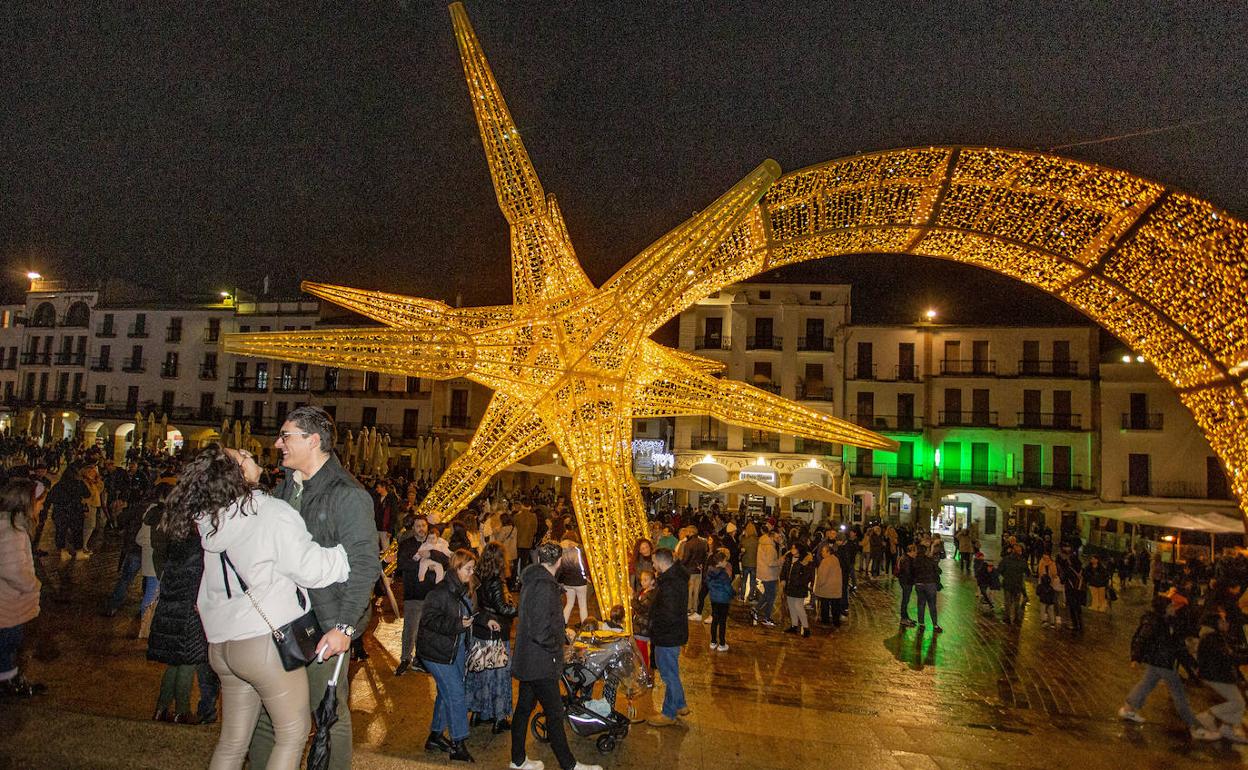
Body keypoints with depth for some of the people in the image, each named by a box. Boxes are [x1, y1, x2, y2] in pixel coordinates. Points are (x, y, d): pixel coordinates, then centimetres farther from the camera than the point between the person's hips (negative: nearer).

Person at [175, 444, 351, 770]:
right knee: (294, 733, 9)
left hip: (222, 643, 8)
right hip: (265, 639, -7)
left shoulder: (212, 519, 6)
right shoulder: (272, 514, -17)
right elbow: (310, 568, -15)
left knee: (232, 740, 20)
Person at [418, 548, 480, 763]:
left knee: (446, 692, 18)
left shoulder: (464, 590, 3)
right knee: (456, 694, -6)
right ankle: (459, 745, 6)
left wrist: (486, 622, 1)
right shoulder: (440, 592, -23)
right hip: (437, 651, -8)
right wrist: (457, 624, -28)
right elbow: (428, 620, -24)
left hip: (457, 648, 8)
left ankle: (435, 737, 34)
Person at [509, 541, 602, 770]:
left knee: (524, 707, 18)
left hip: (527, 660, 9)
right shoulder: (544, 586, -23)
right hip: (541, 663, -9)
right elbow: (541, 631, -28)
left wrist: (561, 633, 18)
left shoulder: (530, 581, 8)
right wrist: (558, 643, -11)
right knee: (555, 714, 2)